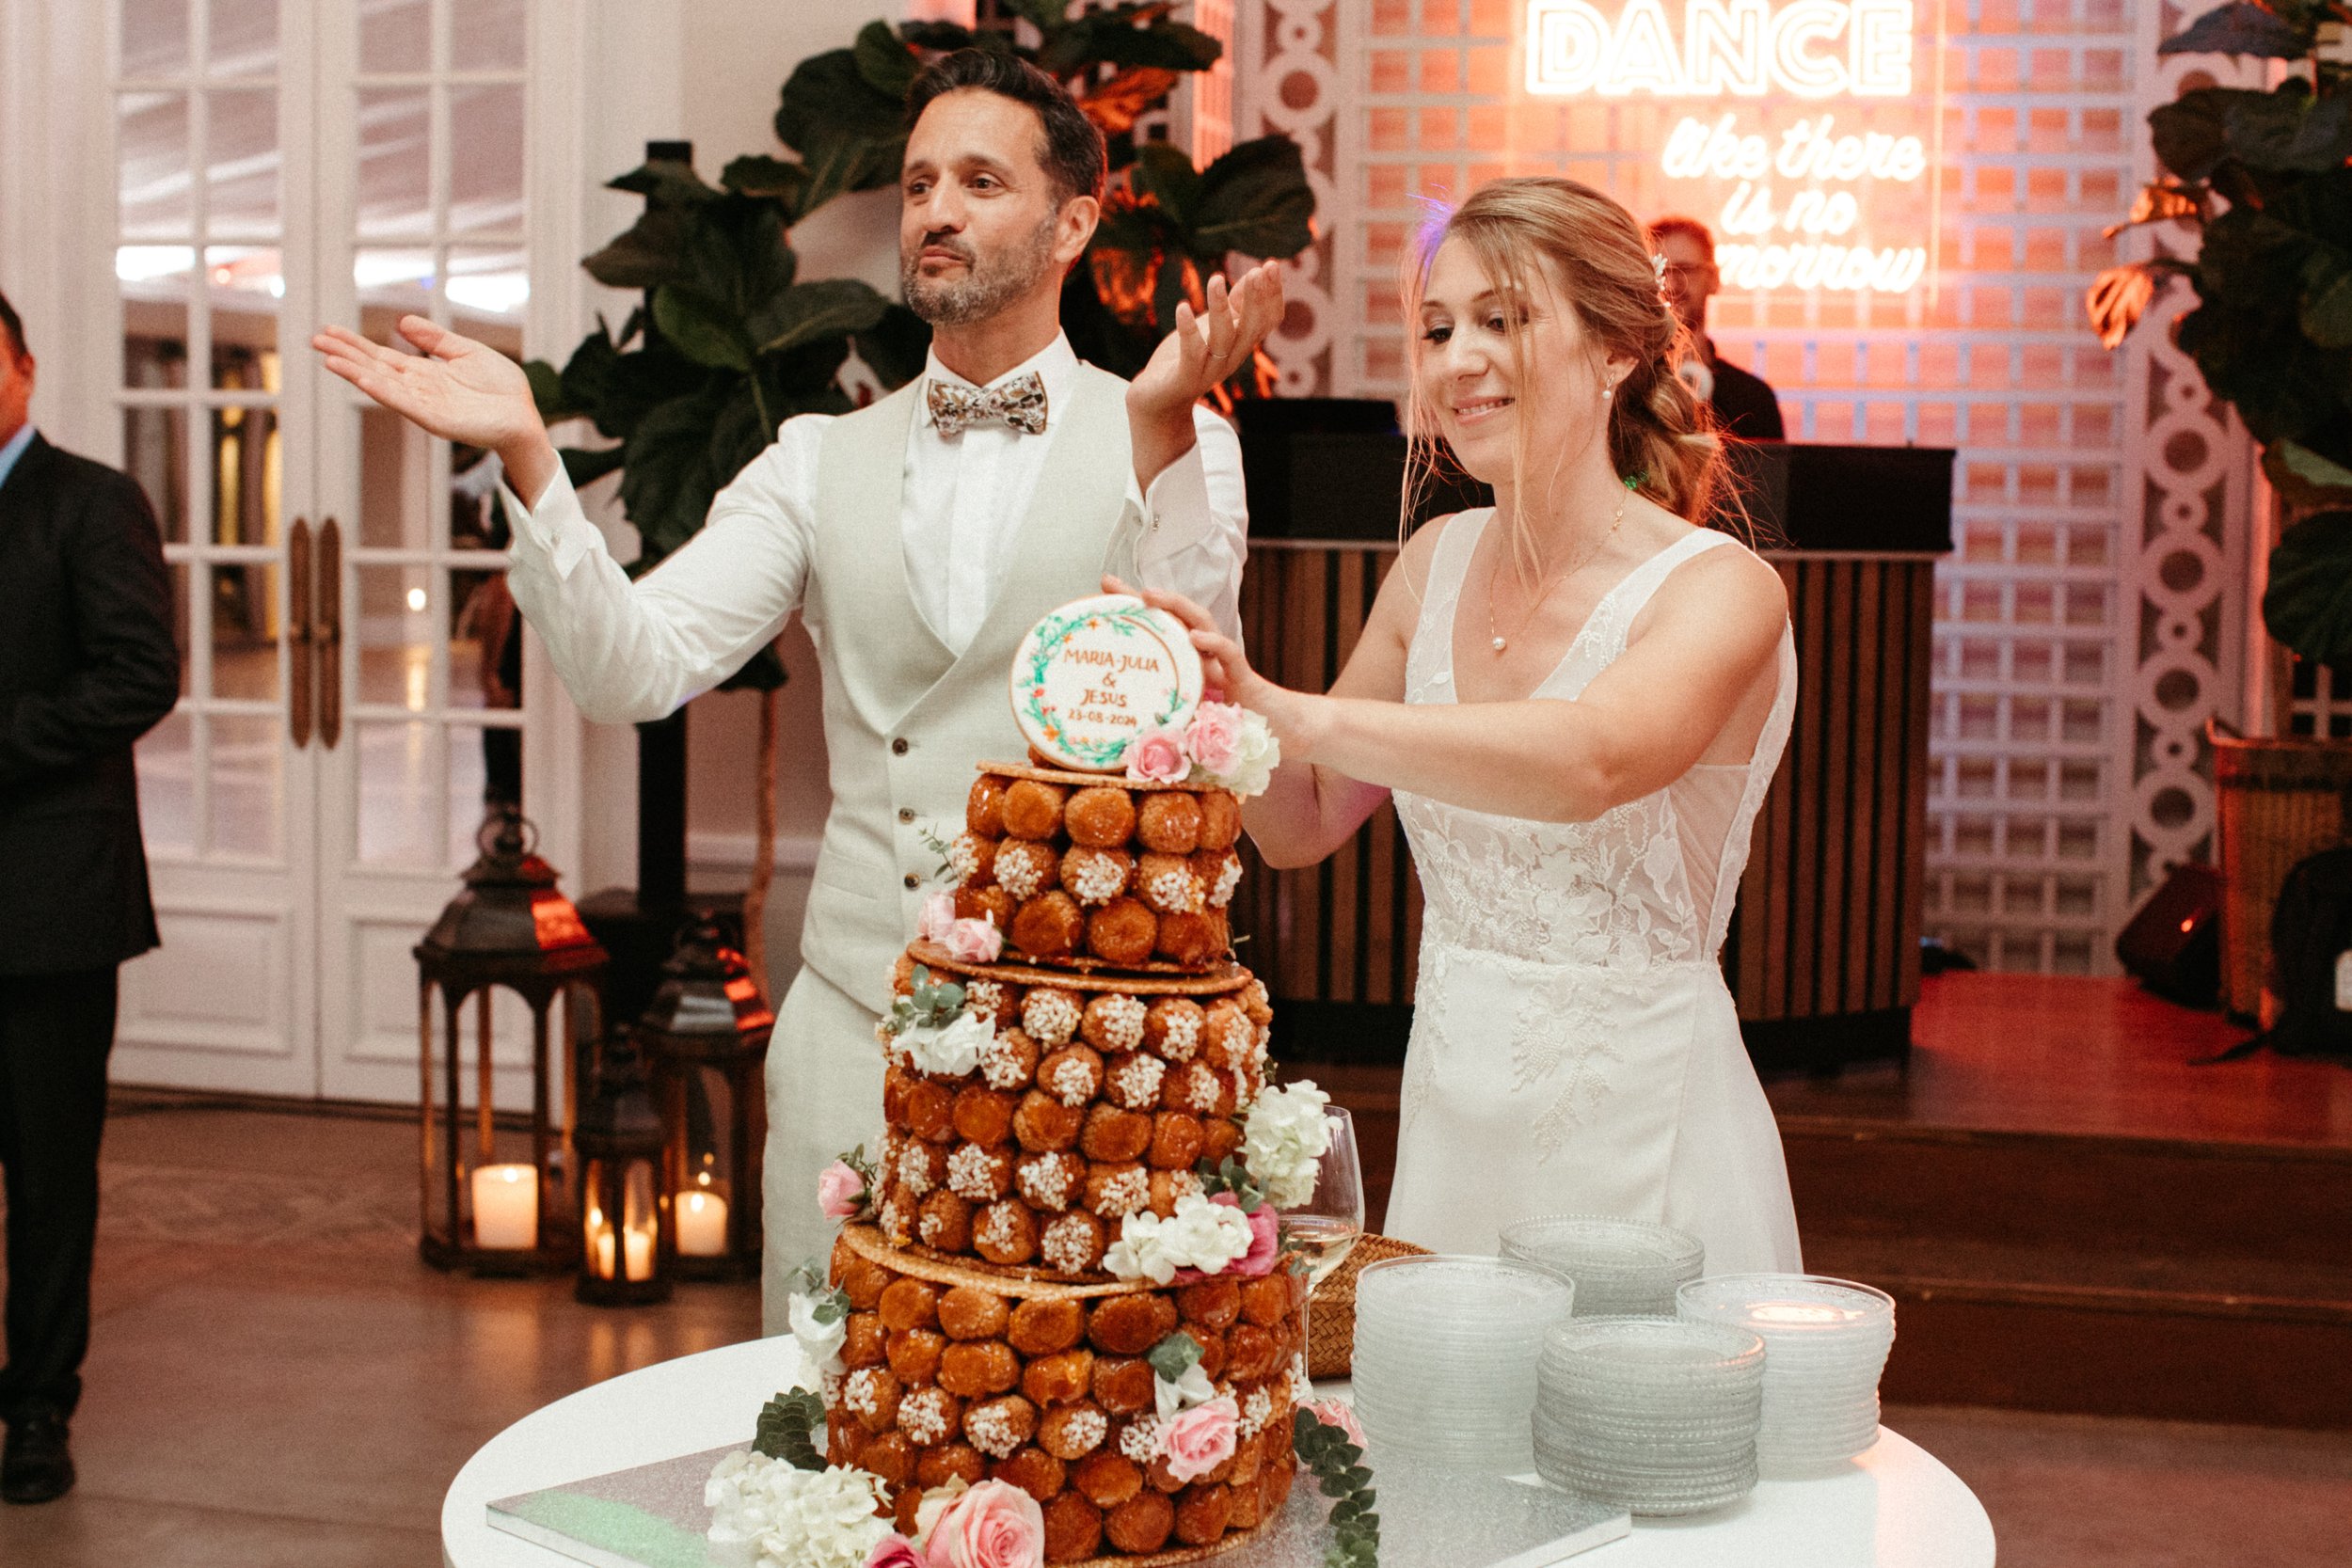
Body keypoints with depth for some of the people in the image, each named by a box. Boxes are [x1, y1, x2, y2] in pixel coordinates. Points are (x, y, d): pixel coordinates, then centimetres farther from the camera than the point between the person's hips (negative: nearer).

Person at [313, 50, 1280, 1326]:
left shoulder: (1177, 448, 0)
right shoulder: (823, 463, 9)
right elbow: (636, 667, -2)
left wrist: (1160, 430, -32)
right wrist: (525, 454, -15)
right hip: (853, 1017, 3)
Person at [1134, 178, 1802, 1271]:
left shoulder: (1720, 590, -14)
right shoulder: (1440, 565, 4)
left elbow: (1594, 761, -35)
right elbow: (1304, 826, 9)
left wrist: (1291, 715, -44)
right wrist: (1229, 700, -11)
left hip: (1636, 1134, -5)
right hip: (1450, 1114, 5)